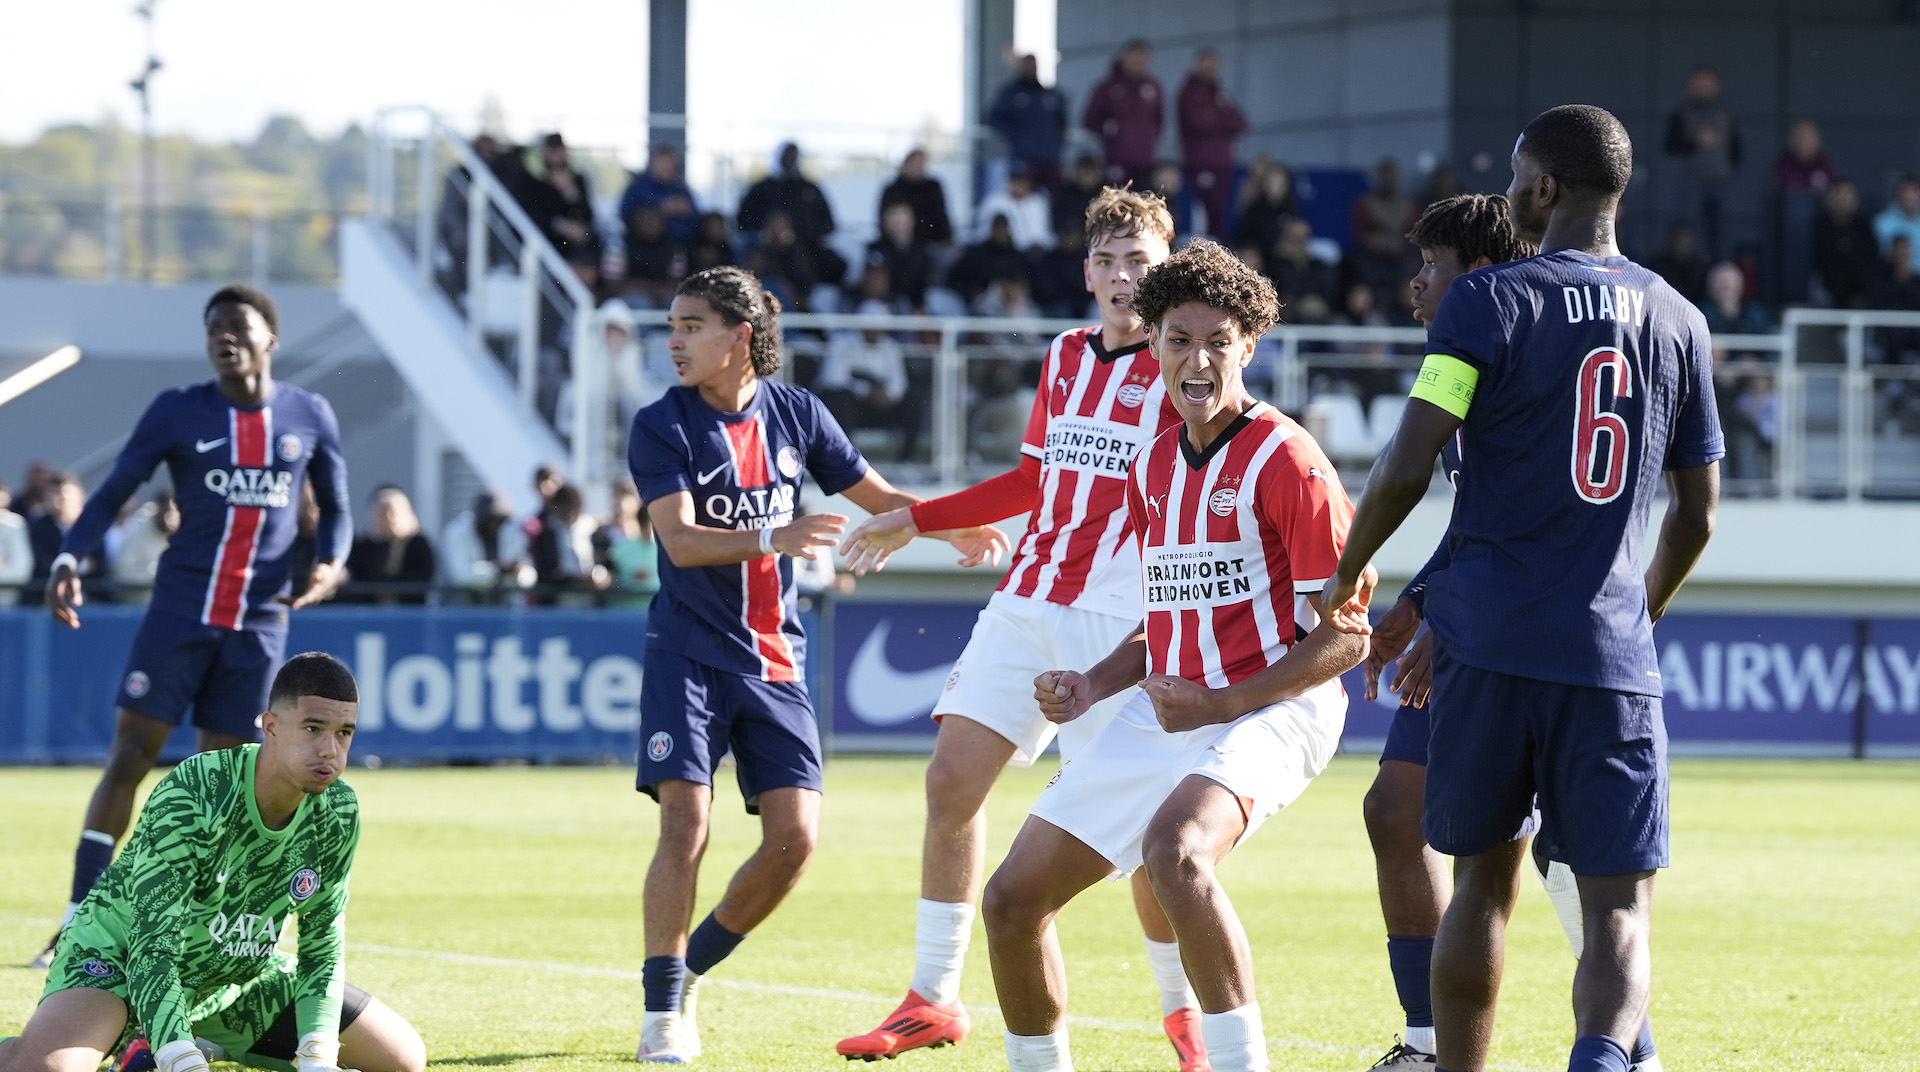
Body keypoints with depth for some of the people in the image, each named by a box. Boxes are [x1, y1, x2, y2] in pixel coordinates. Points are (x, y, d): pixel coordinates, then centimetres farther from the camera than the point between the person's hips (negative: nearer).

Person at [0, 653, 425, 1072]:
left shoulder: (339, 813, -13)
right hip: (120, 956, -7)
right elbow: (151, 947, -33)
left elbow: (322, 947, -6)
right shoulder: (187, 799, -30)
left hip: (238, 980, 7)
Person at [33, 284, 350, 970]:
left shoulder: (310, 418, 5)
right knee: (129, 755, -9)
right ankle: (79, 922, -8)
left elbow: (335, 508, 16)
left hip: (259, 623, 2)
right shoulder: (178, 413, -1)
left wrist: (331, 561, -6)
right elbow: (112, 494, -1)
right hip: (180, 610, -2)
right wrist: (68, 559, -18)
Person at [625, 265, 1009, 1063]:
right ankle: (663, 1006, -3)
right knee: (685, 822, -15)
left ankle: (692, 966, 15)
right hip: (689, 658, -3)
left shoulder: (793, 412, 4)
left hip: (775, 661, 3)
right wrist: (772, 538, -35)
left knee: (793, 837, -5)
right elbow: (680, 540, -19)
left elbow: (875, 495, 14)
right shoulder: (662, 426, -7)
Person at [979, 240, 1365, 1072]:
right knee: (1012, 900, 4)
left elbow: (1346, 636, -12)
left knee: (1175, 852, -38)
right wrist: (1090, 687, 6)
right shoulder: (1153, 466, 12)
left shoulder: (1285, 460, -11)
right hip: (1162, 713, 8)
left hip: (1271, 711, -8)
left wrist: (1223, 704, -18)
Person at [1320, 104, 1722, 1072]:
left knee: (1482, 880, 13)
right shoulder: (1678, 322, 10)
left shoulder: (1487, 302, -3)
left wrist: (1348, 573, 9)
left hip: (1487, 638, -1)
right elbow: (1697, 514, 15)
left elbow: (1406, 470, -9)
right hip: (1610, 655, 1)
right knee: (1619, 906, -2)